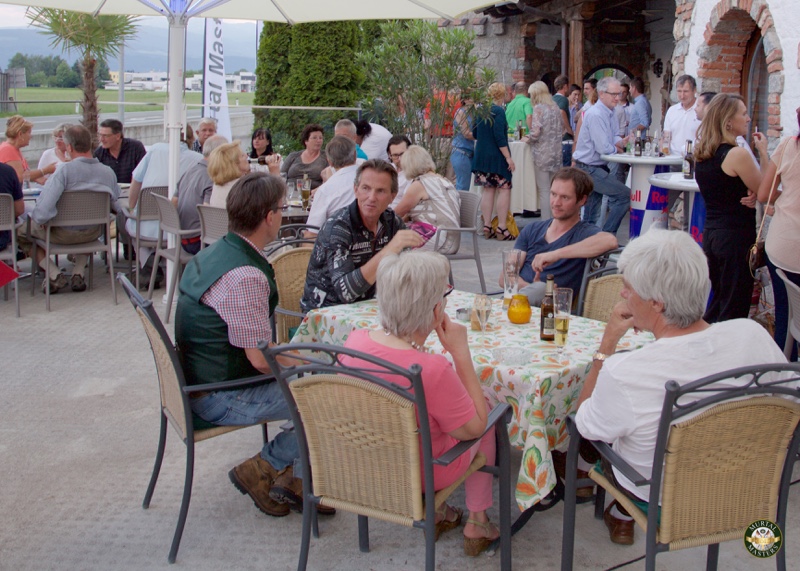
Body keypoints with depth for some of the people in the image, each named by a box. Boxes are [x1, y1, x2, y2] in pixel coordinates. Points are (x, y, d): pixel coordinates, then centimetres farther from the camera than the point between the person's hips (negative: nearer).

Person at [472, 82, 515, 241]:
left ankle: (487, 227, 9)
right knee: (504, 190, -1)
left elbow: (474, 134, 17)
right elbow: (499, 136, -19)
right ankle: (502, 228, -5)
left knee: (488, 190, 10)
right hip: (497, 156, -7)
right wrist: (508, 157, -17)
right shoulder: (499, 111, -12)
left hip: (481, 155, 7)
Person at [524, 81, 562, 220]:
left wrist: (528, 139, 1)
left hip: (542, 153, -6)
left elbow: (535, 132, -17)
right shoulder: (555, 107, 10)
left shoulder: (538, 108, -10)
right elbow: (562, 127, 19)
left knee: (544, 190, -3)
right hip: (556, 153, 6)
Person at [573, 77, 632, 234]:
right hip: (589, 168, -10)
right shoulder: (596, 115, -20)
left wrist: (621, 142, -6)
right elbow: (603, 147, -23)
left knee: (591, 215, 14)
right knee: (625, 195, -14)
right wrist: (616, 149, -3)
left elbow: (614, 137, 17)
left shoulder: (609, 112, 12)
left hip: (595, 167, 10)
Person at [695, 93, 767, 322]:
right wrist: (763, 153, -3)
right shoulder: (737, 154, -17)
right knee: (734, 308, 1)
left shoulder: (703, 154, 7)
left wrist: (748, 197, -3)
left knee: (718, 302, 19)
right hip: (736, 236, -8)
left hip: (710, 233, 8)